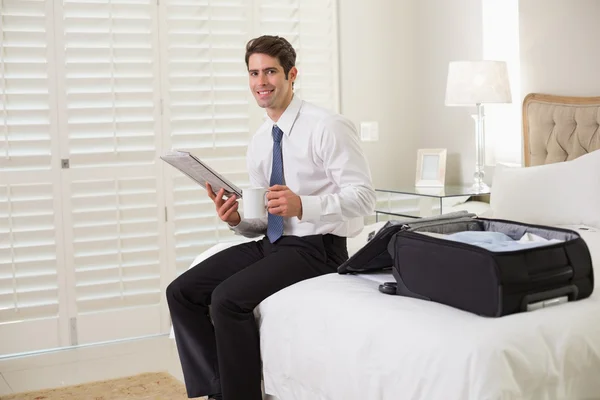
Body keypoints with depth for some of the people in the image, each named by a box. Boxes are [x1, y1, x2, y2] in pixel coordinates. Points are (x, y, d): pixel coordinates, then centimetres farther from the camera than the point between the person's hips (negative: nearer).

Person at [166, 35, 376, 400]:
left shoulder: (328, 127, -11)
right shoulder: (259, 142, 11)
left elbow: (363, 197, -17)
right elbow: (262, 223, 15)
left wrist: (303, 206, -30)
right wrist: (238, 219, -8)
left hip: (315, 247, -8)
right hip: (270, 243, 8)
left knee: (228, 297, -26)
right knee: (182, 292, -5)